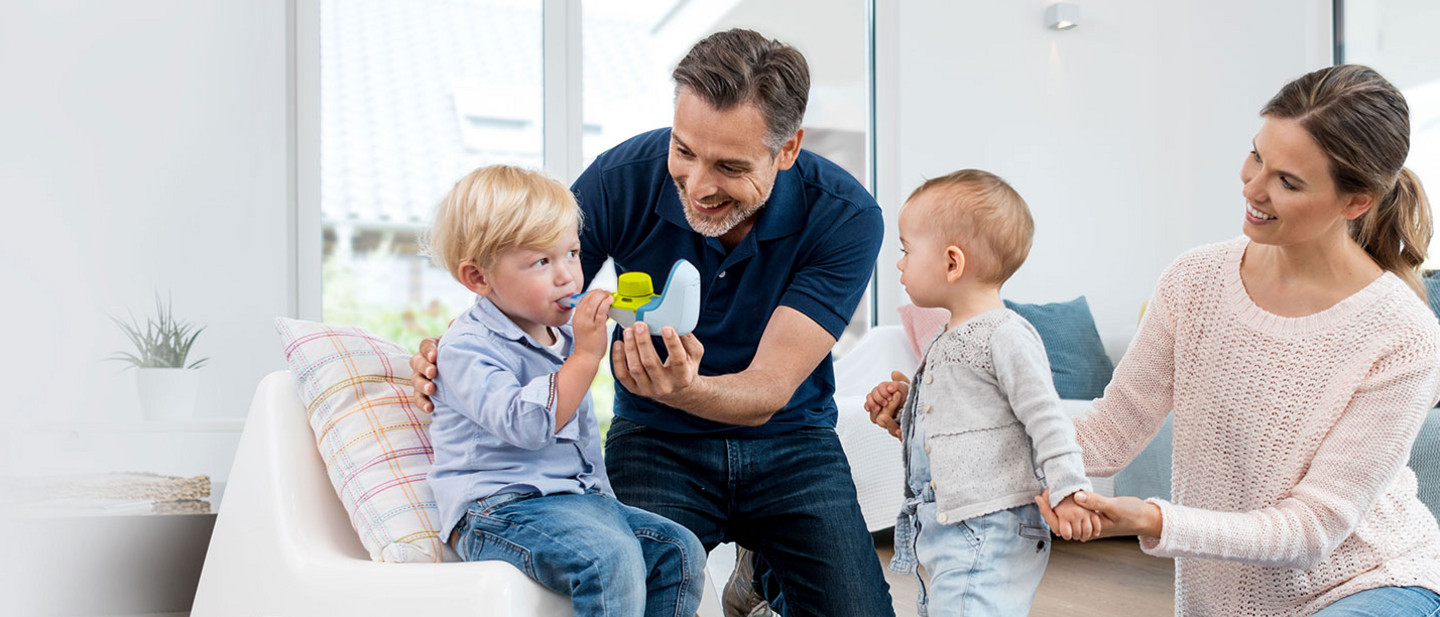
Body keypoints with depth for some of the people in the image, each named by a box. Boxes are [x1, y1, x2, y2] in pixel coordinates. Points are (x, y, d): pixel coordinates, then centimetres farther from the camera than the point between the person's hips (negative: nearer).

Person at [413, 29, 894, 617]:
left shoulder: (845, 216, -18)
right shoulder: (624, 178, -16)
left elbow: (767, 393, -23)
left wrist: (685, 390, -45)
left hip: (788, 444, 1)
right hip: (655, 442, 0)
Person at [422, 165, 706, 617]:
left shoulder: (565, 333, 16)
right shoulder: (468, 347, -11)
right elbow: (526, 423, -28)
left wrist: (602, 500, 25)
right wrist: (586, 356, -27)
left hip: (581, 496, 9)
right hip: (499, 510, -9)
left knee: (680, 550, -6)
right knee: (610, 559, -33)